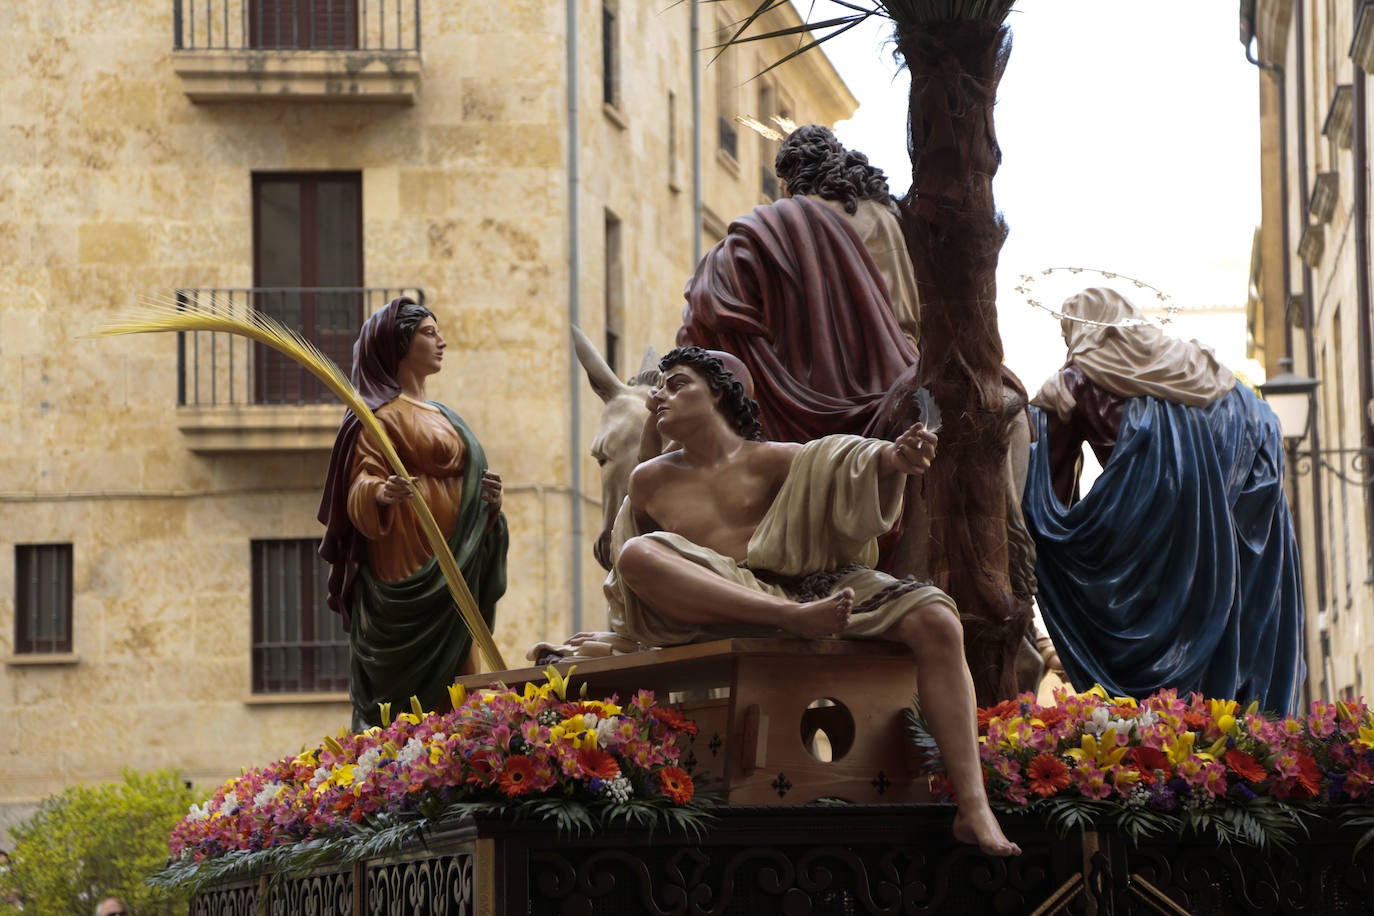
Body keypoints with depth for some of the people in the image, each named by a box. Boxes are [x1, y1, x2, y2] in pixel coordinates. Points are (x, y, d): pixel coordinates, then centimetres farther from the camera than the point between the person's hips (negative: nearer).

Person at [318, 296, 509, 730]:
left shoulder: (438, 416, 23)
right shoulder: (382, 414, -4)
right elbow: (361, 486, -13)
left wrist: (489, 500, 5)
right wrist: (382, 493, -35)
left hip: (452, 574, 9)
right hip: (408, 573, -9)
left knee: (453, 690, 4)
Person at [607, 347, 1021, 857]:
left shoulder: (771, 460, 14)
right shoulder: (650, 482, 19)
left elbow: (847, 464, -4)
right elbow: (633, 554, 33)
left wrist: (890, 459, -27)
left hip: (806, 583, 1)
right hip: (722, 616, 0)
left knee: (935, 619, -23)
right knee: (637, 554, -29)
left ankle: (973, 808, -30)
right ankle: (795, 619, -38)